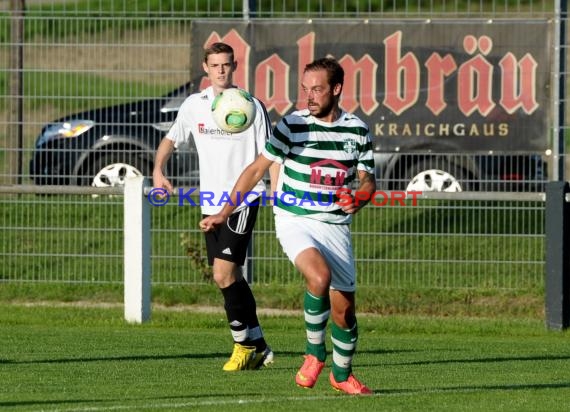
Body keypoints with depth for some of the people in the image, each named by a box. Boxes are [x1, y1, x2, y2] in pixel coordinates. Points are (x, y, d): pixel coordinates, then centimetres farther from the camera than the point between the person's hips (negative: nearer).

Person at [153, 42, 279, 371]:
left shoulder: (252, 106, -5)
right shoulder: (194, 105, 7)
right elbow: (171, 140, 18)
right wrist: (159, 171, 1)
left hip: (244, 200, -5)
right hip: (211, 203, 5)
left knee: (224, 274, -15)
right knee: (230, 278, 8)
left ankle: (245, 345, -2)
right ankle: (258, 347, 20)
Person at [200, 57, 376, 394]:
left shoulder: (357, 130, 2)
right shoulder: (292, 125, -5)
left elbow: (367, 179, 9)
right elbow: (257, 169, 0)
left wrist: (359, 198, -15)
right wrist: (225, 213, -2)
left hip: (335, 225, 3)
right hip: (295, 220, -3)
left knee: (344, 309, 5)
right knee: (320, 277, -32)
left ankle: (342, 374, 31)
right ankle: (315, 354, -10)